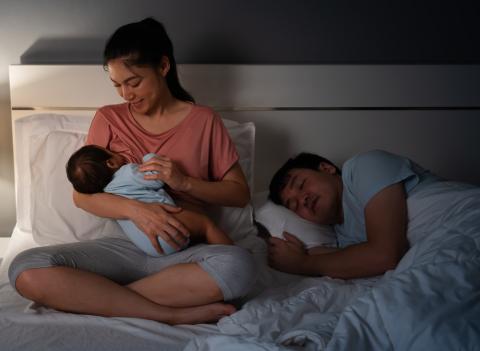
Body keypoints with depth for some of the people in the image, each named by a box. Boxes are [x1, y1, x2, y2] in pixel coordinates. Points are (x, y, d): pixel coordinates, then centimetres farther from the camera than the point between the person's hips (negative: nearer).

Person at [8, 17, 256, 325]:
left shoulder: (204, 120, 4)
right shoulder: (108, 119, 8)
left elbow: (240, 193, 5)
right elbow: (82, 195, 3)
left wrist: (185, 182, -13)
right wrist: (134, 209, -16)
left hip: (184, 250, -1)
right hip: (126, 246, 2)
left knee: (239, 265, -36)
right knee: (27, 270, -25)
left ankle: (100, 297, -21)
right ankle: (175, 314, -25)